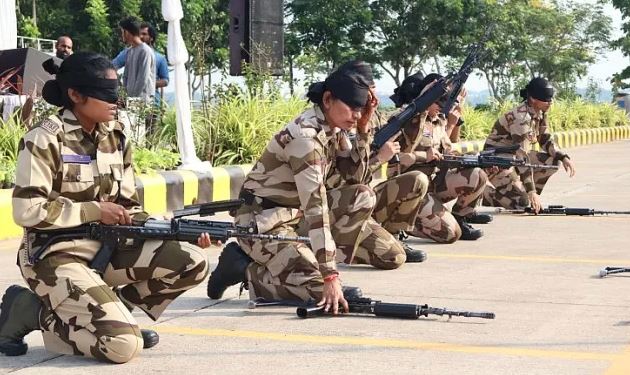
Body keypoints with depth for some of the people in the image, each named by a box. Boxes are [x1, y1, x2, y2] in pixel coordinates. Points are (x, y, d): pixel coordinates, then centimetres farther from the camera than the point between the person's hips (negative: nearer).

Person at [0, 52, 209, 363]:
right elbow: (27, 211, -18)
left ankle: (111, 311, 3)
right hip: (56, 255, -7)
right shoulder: (45, 140, -13)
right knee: (123, 344, -23)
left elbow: (127, 208, 9)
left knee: (192, 262, -10)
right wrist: (95, 211, -16)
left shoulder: (116, 139, 7)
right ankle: (34, 312, -1)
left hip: (108, 248, 7)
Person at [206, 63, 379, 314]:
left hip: (294, 212, 9)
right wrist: (330, 276, -34)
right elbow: (315, 208, -31)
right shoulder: (306, 137, -26)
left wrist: (363, 130, -6)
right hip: (261, 221, -9)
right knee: (320, 291, -20)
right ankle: (244, 269, 1)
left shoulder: (333, 127, 1)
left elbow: (354, 175, 8)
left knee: (363, 197, -4)